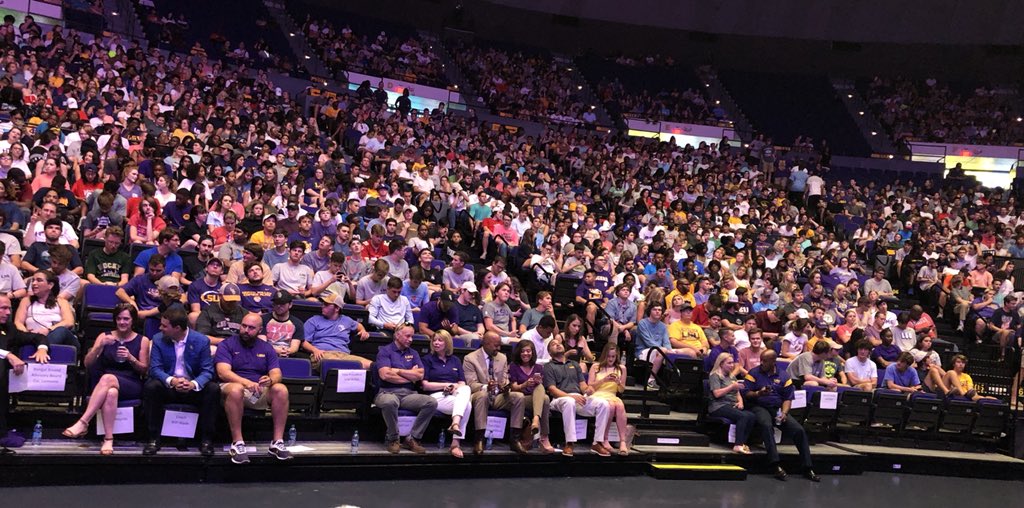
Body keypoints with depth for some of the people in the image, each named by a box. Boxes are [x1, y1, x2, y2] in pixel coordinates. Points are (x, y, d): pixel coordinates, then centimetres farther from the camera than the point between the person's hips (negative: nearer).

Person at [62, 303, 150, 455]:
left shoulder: (142, 341, 9)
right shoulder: (105, 336, 13)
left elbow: (144, 370, 6)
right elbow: (87, 364, 5)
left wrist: (131, 358, -13)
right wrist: (100, 346, -13)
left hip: (132, 385, -1)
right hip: (104, 384, 2)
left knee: (108, 378, -38)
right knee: (111, 393, -39)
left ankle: (82, 423, -42)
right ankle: (108, 439, -43)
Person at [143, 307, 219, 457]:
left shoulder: (201, 341, -7)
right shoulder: (158, 339, -2)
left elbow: (207, 371, -9)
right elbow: (155, 368, -9)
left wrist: (193, 384, -31)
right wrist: (172, 381, -30)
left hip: (194, 388, -1)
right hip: (168, 387, 1)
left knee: (213, 389, -29)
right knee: (150, 387, -30)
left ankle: (206, 439, -17)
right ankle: (154, 438, -19)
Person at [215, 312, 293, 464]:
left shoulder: (266, 348, 14)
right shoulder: (227, 345, 2)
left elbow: (276, 374, 3)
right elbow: (223, 372, -14)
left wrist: (271, 380, -23)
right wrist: (246, 382, -31)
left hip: (260, 392, 3)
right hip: (233, 386, -3)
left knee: (281, 389, -27)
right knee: (236, 389, -39)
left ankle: (277, 442, -26)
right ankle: (237, 444, -35)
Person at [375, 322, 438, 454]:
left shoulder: (413, 353, 20)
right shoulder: (385, 351, 5)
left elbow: (420, 375, 5)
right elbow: (385, 375, -11)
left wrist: (398, 371, -2)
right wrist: (410, 376, 1)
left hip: (409, 394, 5)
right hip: (388, 393, -5)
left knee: (432, 402, -22)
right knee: (390, 402, -41)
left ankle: (412, 439, -13)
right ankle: (392, 439, -16)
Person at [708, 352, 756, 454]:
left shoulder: (732, 377, 28)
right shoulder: (715, 376, 4)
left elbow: (738, 393, 24)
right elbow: (717, 393, -8)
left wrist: (740, 401, 3)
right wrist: (732, 386, -9)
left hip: (732, 406, 7)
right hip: (719, 406, -7)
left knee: (752, 416, -24)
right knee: (743, 416, -32)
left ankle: (742, 443, -26)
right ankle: (738, 445, -34)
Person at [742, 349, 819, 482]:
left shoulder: (784, 376, 11)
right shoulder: (754, 373, 6)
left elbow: (788, 398, 7)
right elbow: (746, 393, -2)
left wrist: (784, 413, -11)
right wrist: (758, 393, -22)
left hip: (778, 409, 3)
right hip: (759, 407, -3)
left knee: (799, 430, -16)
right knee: (766, 425, -37)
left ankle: (808, 468, -9)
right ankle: (776, 466, -40)